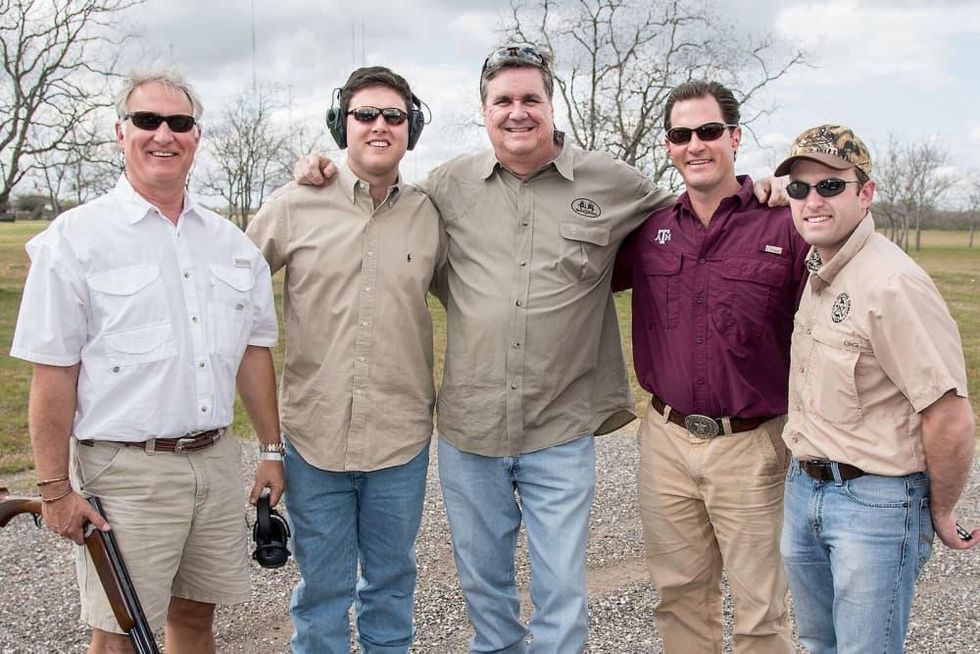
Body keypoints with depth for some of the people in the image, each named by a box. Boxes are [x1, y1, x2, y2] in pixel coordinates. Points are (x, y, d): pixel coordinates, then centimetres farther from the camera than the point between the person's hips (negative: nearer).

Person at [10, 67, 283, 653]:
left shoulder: (232, 243, 9)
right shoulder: (77, 238, -5)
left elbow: (254, 352, 14)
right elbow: (53, 374, -7)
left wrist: (272, 450, 11)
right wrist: (56, 487, -9)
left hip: (216, 461, 5)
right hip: (124, 468, -4)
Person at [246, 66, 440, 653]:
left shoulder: (432, 216, 1)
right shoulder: (296, 205, -3)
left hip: (402, 441, 1)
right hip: (314, 435, -1)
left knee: (392, 583, 18)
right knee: (322, 589, 14)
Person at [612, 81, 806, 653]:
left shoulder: (784, 225, -8)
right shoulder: (649, 229, 4)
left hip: (751, 446, -3)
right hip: (666, 439, 4)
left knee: (760, 606, 8)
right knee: (681, 594, 18)